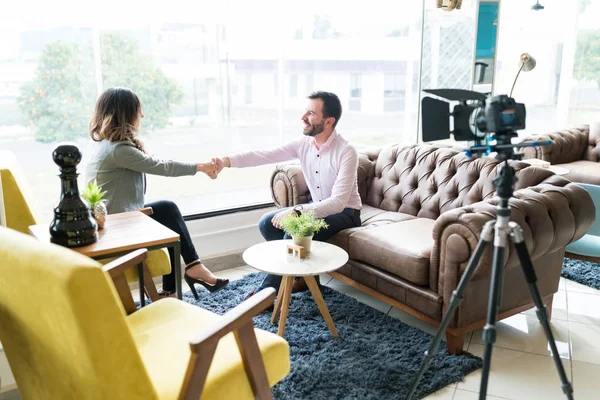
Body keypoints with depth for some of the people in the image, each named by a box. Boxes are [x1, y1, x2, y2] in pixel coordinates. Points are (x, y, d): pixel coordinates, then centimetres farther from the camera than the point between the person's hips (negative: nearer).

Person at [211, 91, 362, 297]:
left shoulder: (346, 152, -26)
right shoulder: (303, 143, -6)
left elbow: (338, 202, -32)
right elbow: (264, 155, -14)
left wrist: (296, 211, -39)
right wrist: (227, 161, -29)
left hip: (345, 212, -7)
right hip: (318, 208, 7)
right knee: (267, 223, -8)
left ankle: (267, 292, -14)